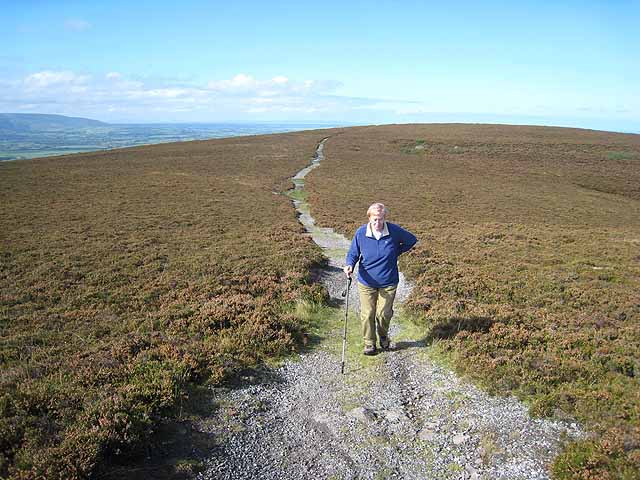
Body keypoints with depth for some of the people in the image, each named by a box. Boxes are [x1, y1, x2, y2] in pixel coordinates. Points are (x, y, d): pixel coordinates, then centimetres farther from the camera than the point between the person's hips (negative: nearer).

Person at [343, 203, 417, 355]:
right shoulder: (361, 233, -11)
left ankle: (383, 336, 39)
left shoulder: (394, 231, -11)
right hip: (366, 282, 0)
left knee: (384, 313, 8)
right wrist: (349, 265, -24)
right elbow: (353, 254, -2)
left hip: (388, 282, 0)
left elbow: (412, 240, 7)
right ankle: (369, 343, 25)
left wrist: (396, 252, 0)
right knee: (367, 314, 4)